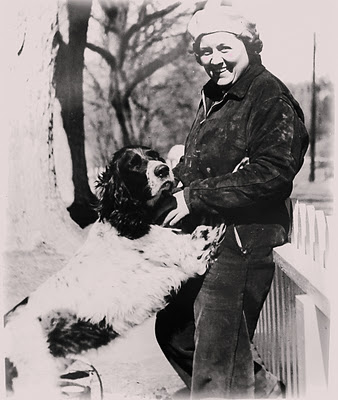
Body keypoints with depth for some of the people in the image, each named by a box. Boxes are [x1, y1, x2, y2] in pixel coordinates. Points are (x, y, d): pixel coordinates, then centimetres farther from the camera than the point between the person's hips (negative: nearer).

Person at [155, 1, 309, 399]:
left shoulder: (271, 97, -11)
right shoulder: (213, 97, 17)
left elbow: (273, 174, -22)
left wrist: (196, 197, -21)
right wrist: (174, 179, 5)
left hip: (242, 240, -10)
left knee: (217, 351, -3)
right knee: (174, 329, 18)